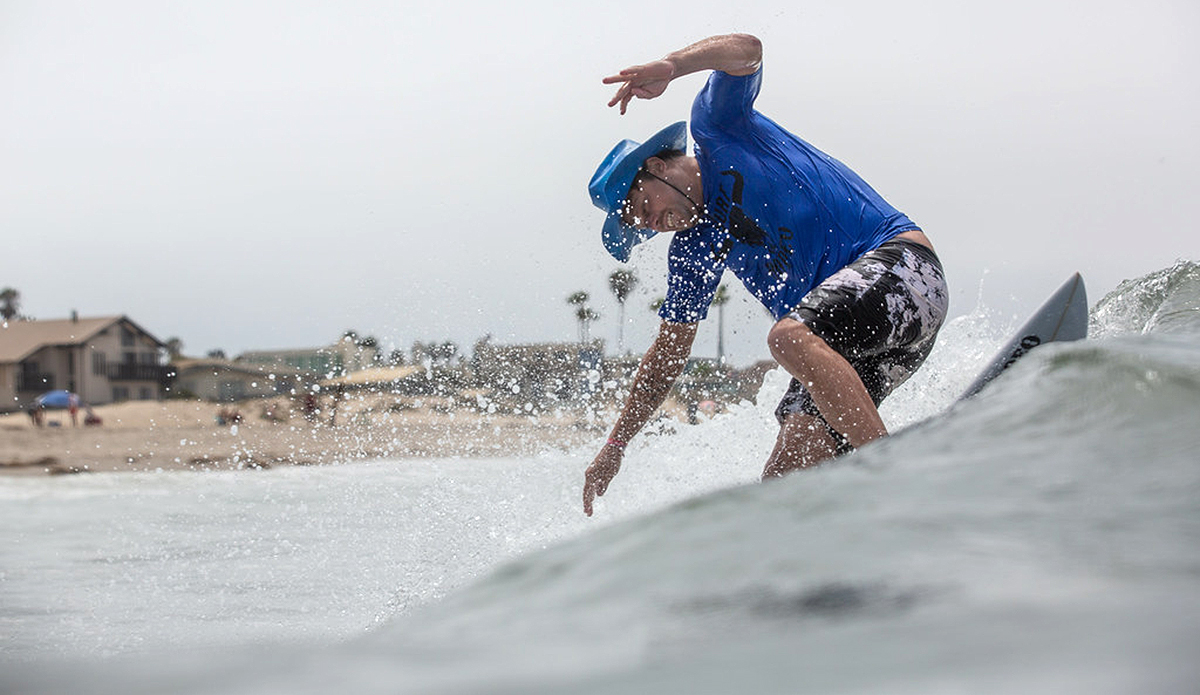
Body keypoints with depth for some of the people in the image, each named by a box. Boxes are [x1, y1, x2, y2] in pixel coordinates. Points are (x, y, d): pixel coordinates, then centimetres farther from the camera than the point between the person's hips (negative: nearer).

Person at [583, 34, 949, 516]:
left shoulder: (716, 126, 4)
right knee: (784, 480, -8)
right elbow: (668, 356, 25)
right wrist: (615, 447, 24)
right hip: (842, 340, 8)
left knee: (788, 336, -35)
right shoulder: (692, 252, 19)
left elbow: (745, 51, -15)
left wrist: (668, 67, -32)